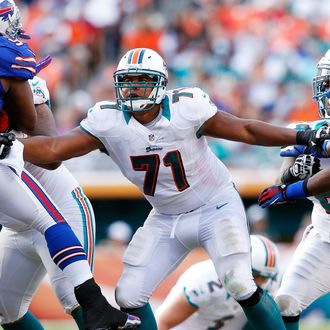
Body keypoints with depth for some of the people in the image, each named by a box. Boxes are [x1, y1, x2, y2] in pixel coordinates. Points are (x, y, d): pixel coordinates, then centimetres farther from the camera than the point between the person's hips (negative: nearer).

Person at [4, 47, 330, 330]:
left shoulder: (186, 108, -22)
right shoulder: (108, 122, -15)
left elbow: (245, 130, -12)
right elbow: (54, 148, -22)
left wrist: (303, 137, -14)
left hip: (216, 206, -4)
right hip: (166, 220, 4)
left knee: (240, 285, -21)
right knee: (129, 295, -3)